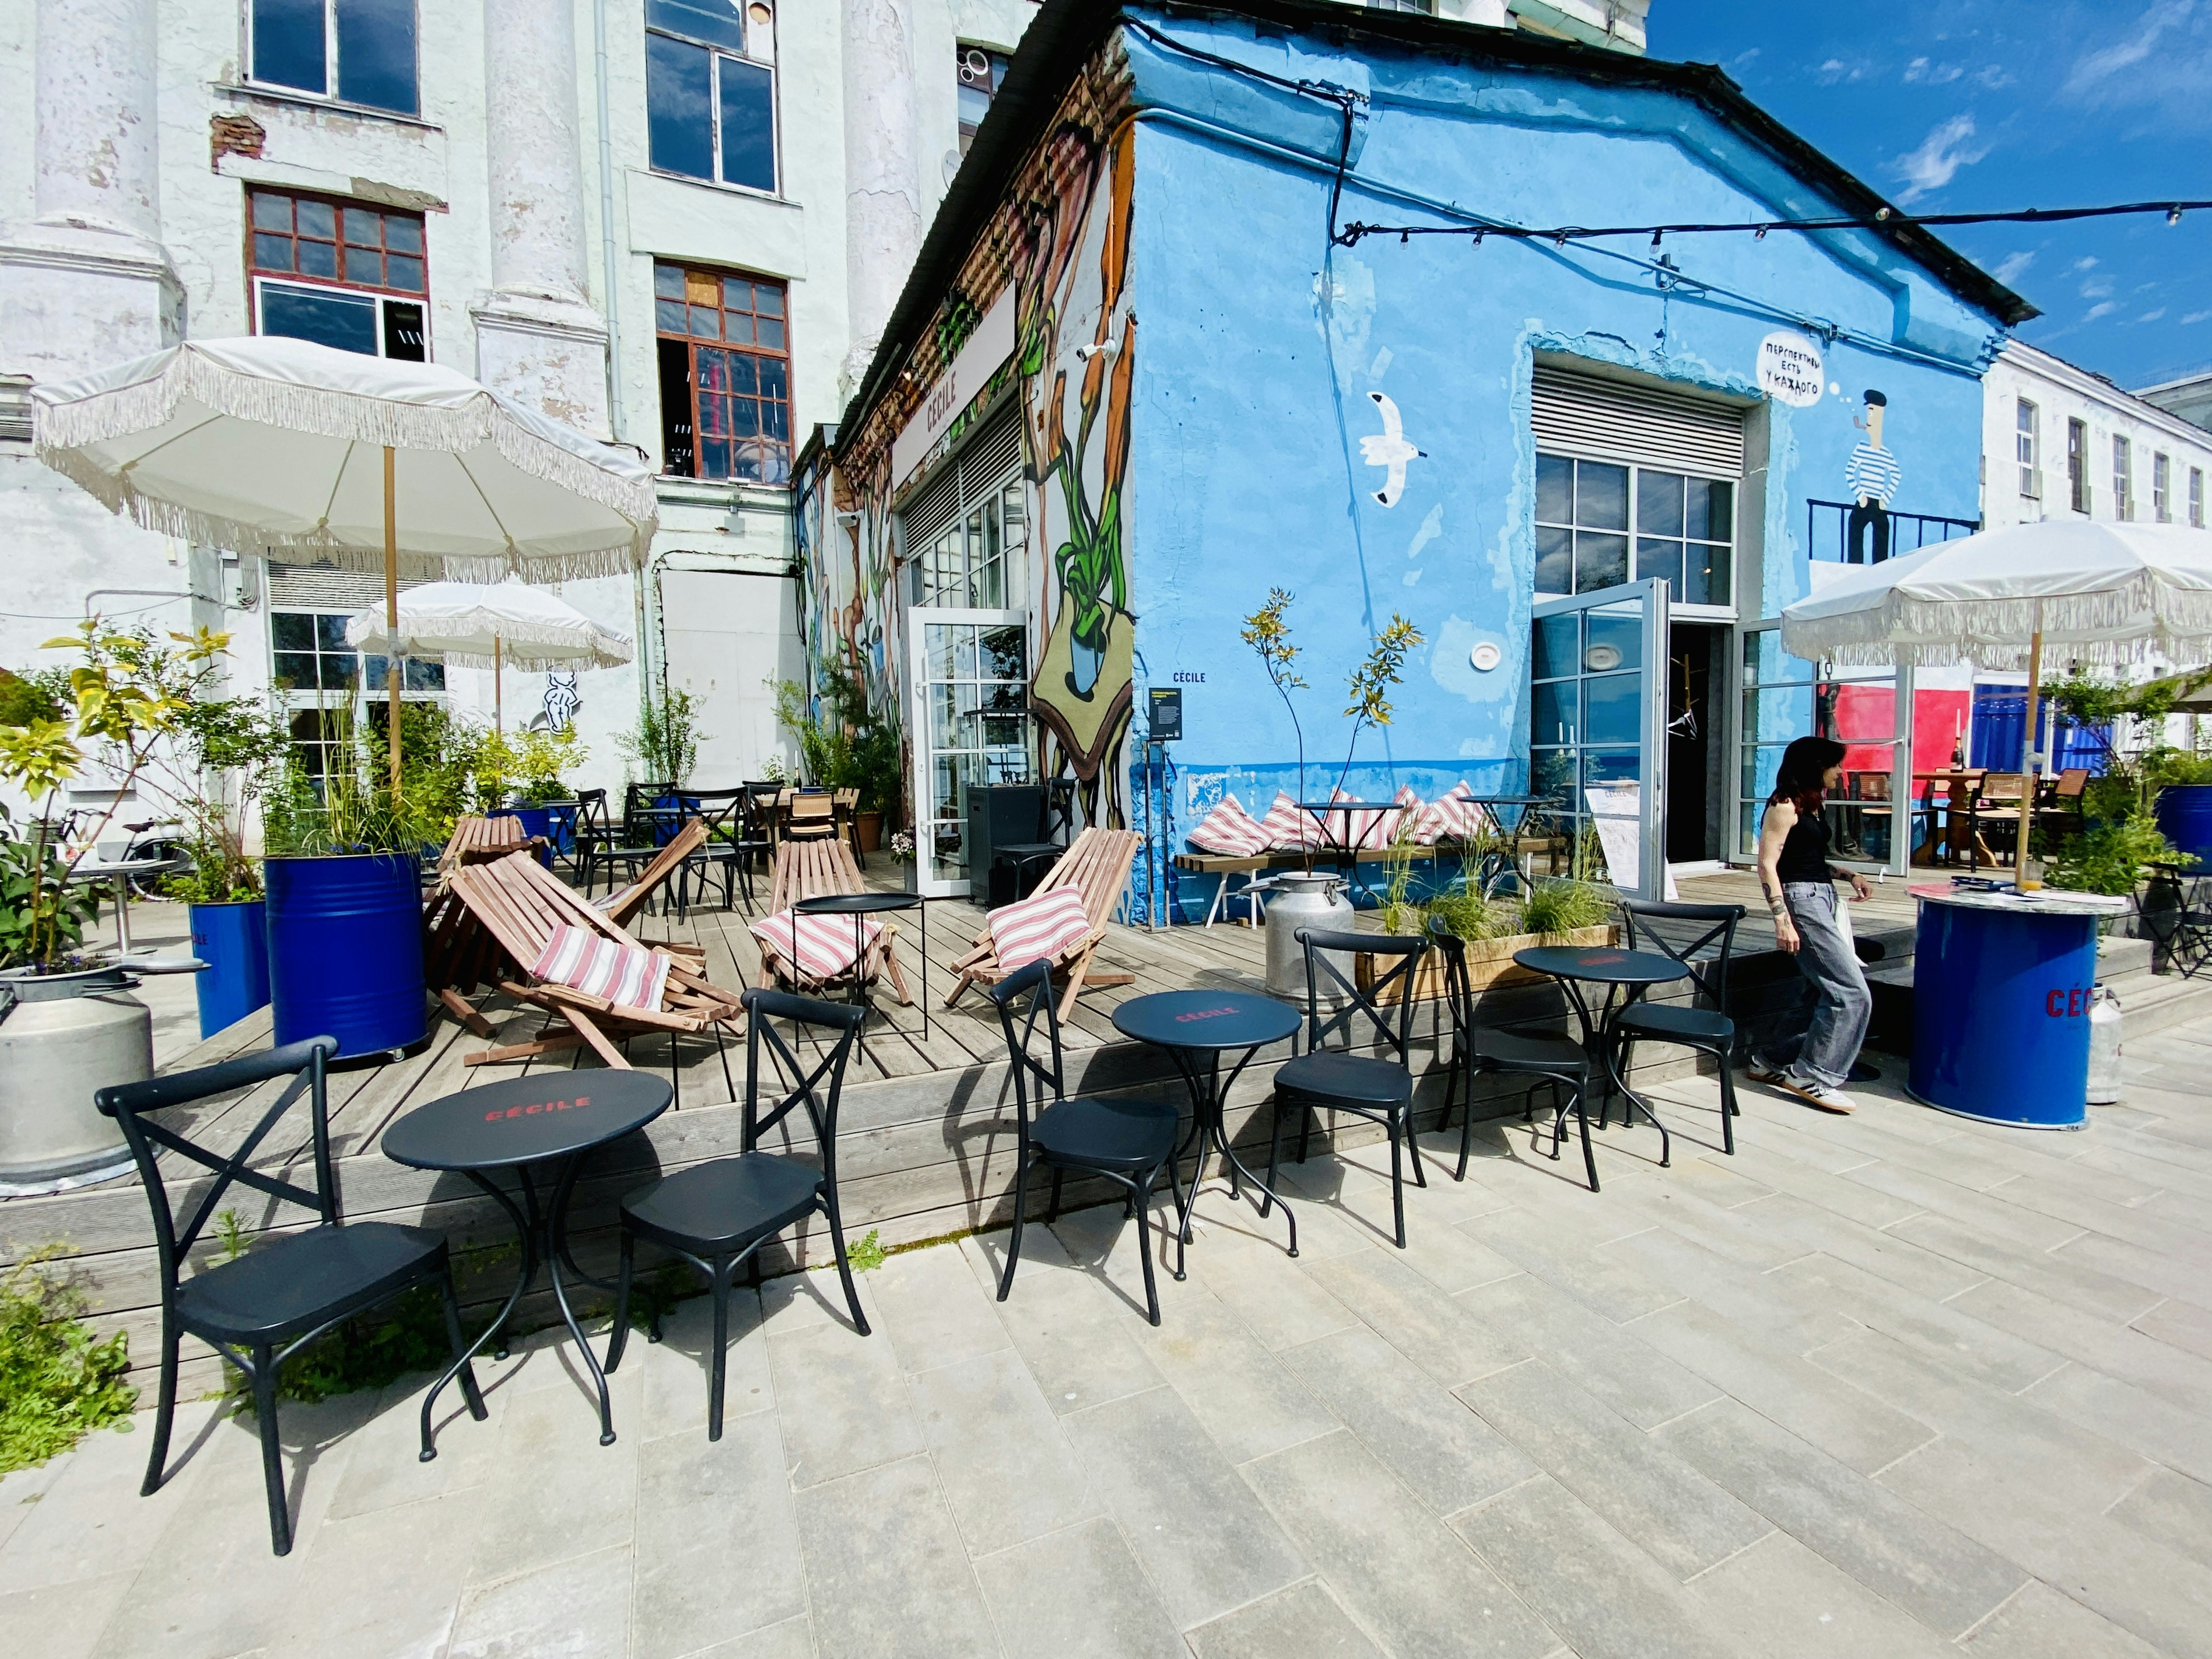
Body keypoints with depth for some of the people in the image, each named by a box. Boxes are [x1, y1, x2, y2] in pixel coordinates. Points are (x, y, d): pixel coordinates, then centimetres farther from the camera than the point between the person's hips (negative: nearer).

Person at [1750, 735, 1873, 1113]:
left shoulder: (1812, 805, 16)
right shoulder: (1786, 805, -11)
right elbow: (1767, 865, -17)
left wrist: (1848, 876, 11)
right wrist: (1782, 921, -22)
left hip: (1822, 900, 10)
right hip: (1801, 901, -10)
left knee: (1827, 994, 12)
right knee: (1853, 994, -10)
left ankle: (1771, 1060, 21)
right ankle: (1812, 1077, -1)